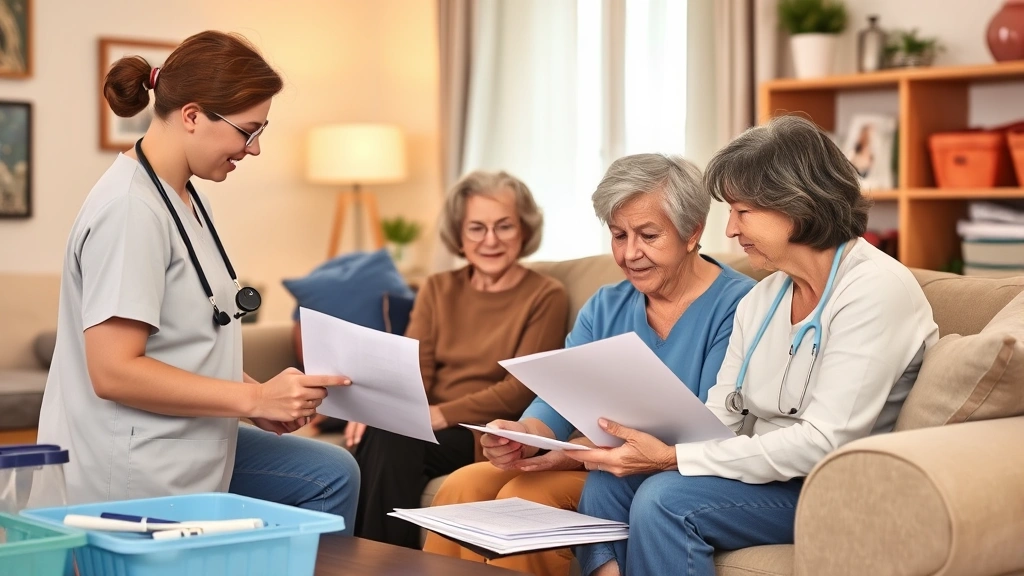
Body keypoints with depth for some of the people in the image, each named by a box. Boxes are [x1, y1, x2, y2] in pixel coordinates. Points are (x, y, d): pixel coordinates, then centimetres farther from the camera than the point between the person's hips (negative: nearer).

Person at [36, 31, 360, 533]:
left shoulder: (185, 198, 9)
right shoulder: (130, 209, -21)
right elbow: (113, 372, -25)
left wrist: (258, 396, 2)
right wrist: (254, 399, -21)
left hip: (189, 454, 10)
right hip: (131, 483, -10)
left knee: (332, 476, 15)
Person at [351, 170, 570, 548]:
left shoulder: (545, 297, 2)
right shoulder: (438, 290, 17)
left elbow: (521, 389, -8)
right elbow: (414, 370, 6)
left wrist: (442, 414, -21)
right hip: (427, 426, 4)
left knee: (393, 443, -30)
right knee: (378, 436, -30)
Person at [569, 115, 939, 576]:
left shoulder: (875, 290, -15)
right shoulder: (760, 300, 11)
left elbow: (824, 443, -23)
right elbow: (719, 416, 8)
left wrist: (673, 459, -25)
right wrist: (645, 443, -14)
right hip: (764, 472, 8)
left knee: (664, 498, -26)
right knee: (608, 481, -11)